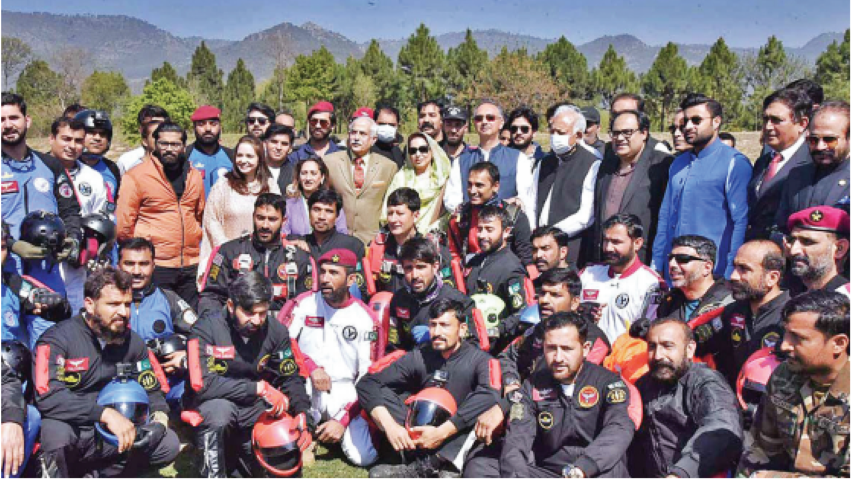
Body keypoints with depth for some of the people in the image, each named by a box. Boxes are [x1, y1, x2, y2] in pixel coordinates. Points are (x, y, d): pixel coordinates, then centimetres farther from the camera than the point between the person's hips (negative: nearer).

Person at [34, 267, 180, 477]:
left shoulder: (132, 342, 3)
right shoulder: (58, 339, -13)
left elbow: (152, 389, 12)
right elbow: (47, 397, -26)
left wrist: (159, 413, -11)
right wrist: (105, 413, -31)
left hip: (107, 438, 5)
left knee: (169, 443, -11)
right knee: (56, 429, -37)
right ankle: (54, 471, -6)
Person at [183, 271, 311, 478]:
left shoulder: (276, 331, -4)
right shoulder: (208, 327, -17)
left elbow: (291, 378, 4)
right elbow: (202, 384, -27)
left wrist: (305, 422, -11)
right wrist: (259, 387, -26)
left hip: (254, 411, 4)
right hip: (211, 407, -4)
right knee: (219, 409, -36)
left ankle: (235, 453, 23)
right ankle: (212, 473, -12)